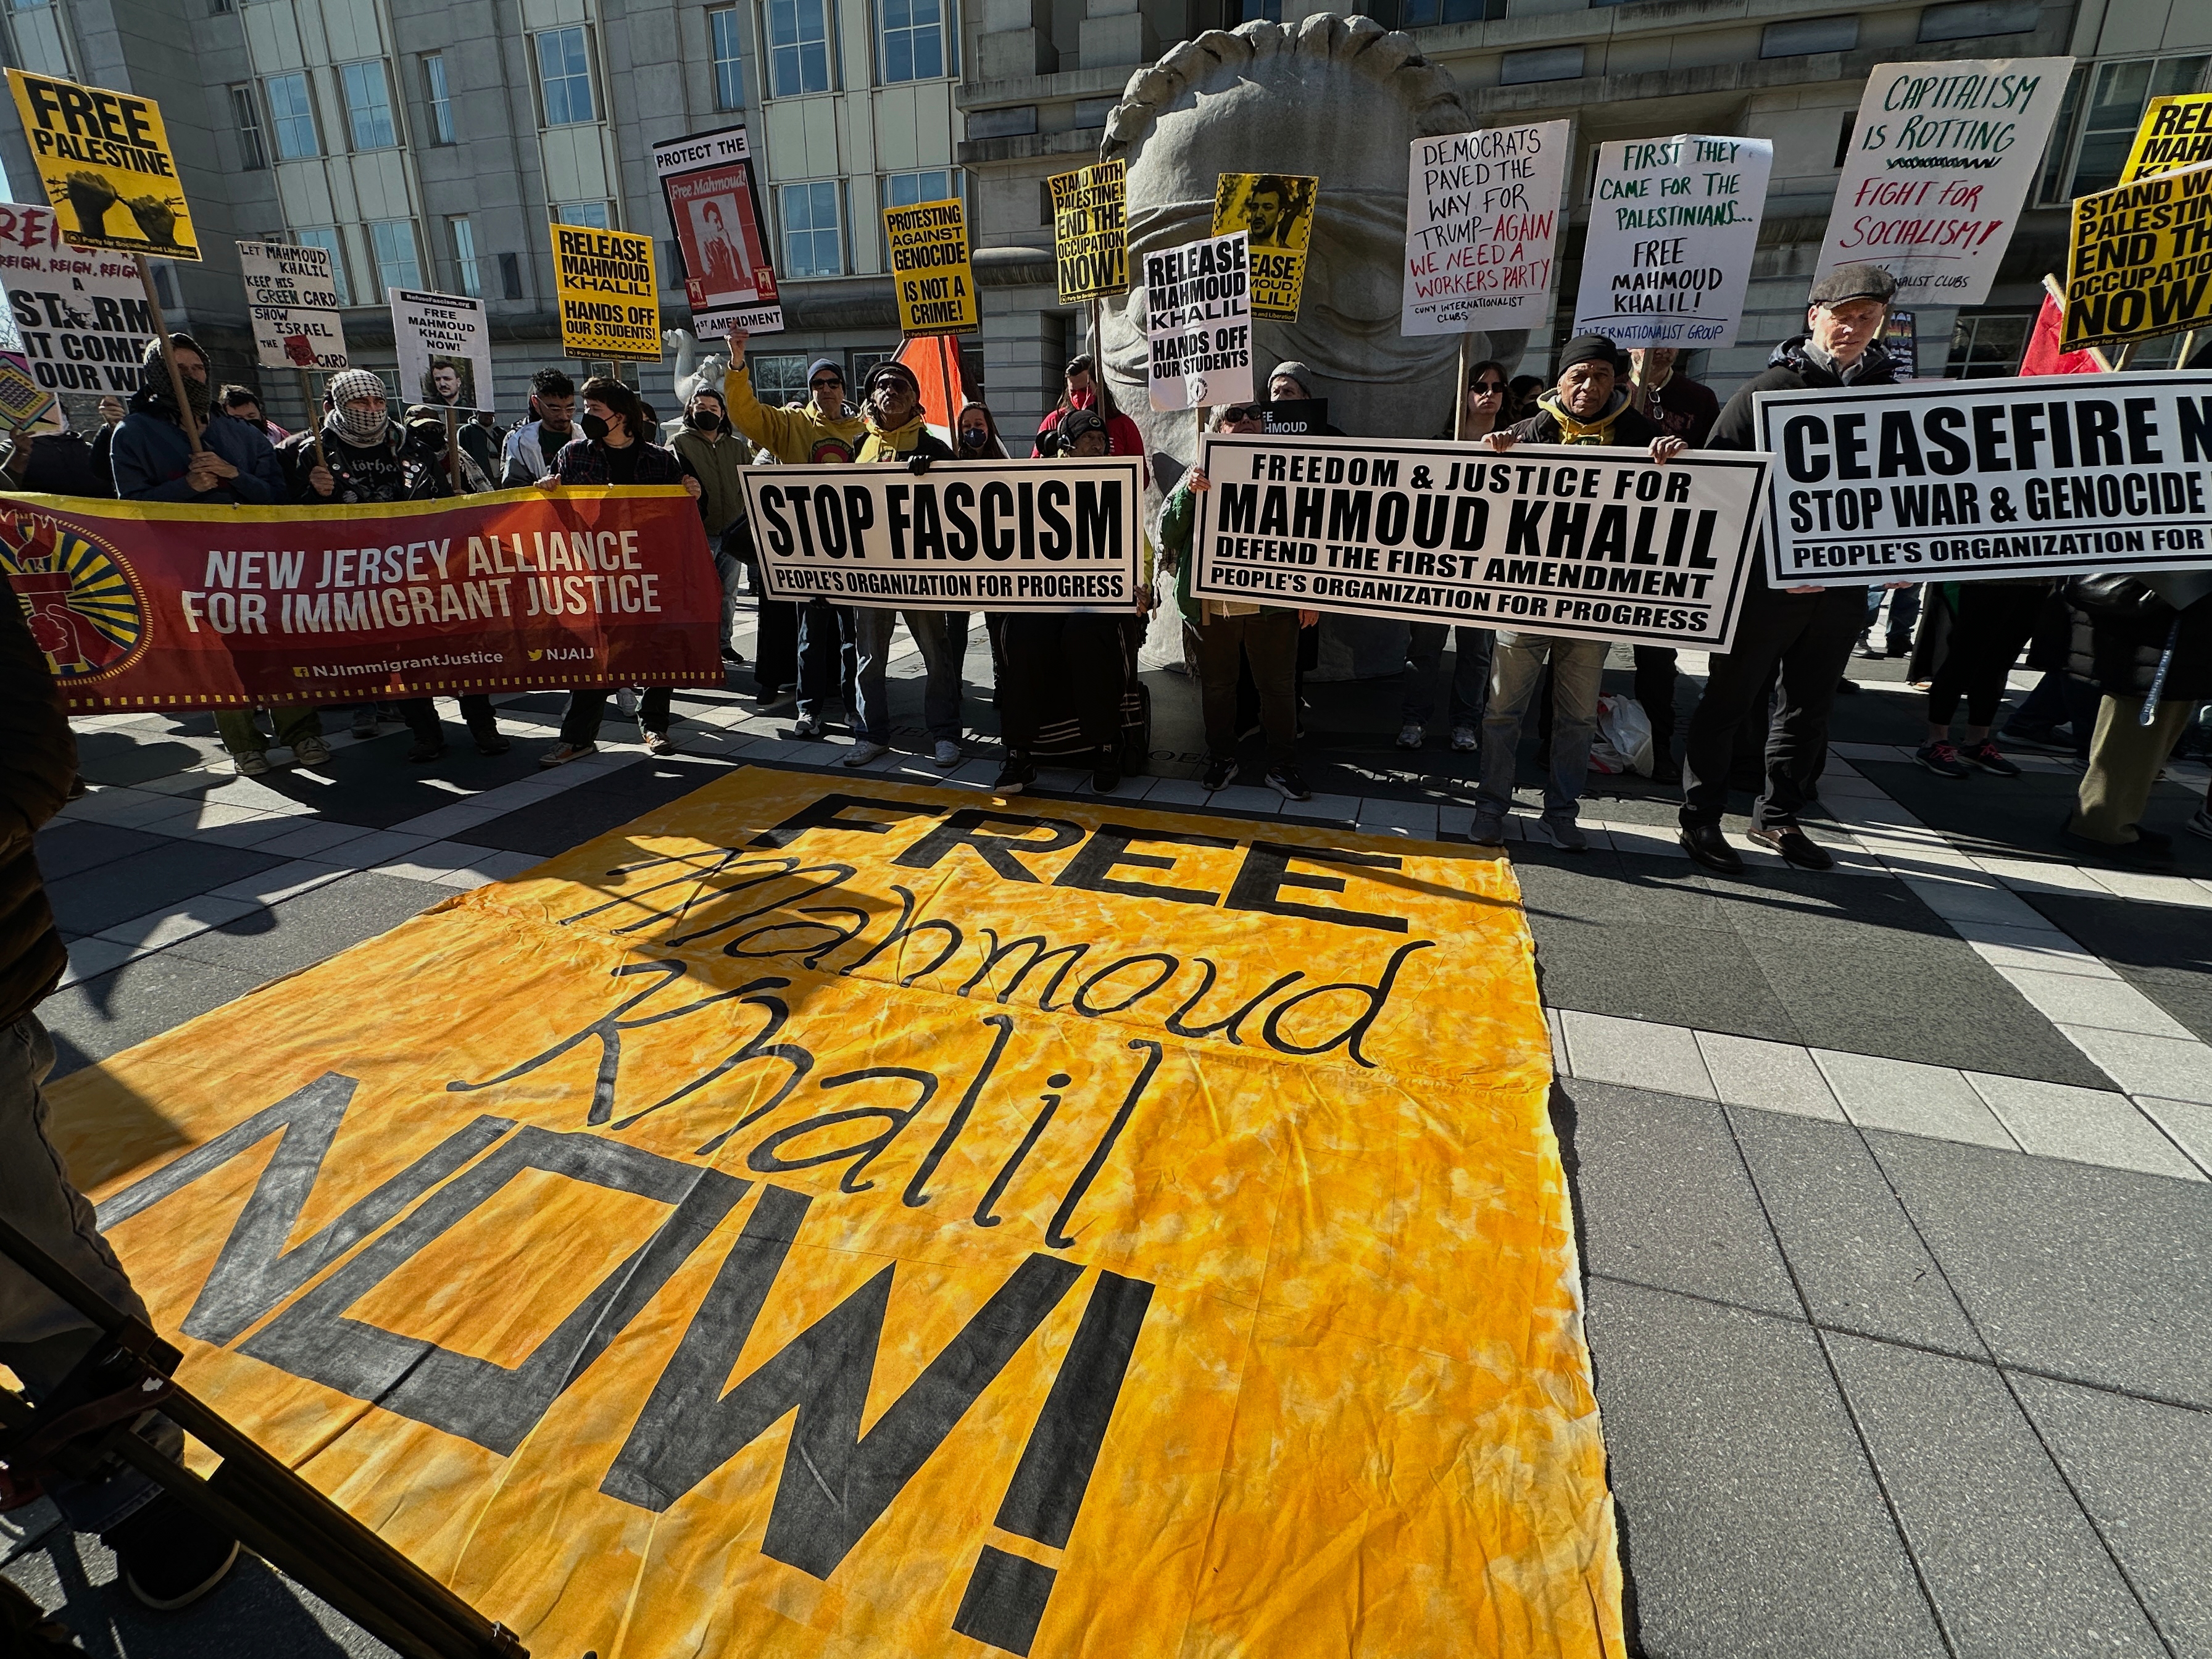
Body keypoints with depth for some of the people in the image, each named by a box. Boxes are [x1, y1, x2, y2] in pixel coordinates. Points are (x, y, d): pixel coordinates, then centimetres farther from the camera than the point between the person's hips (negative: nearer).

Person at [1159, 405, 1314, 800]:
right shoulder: (1201, 474, 9)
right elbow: (1168, 533, 0)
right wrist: (1188, 493, -17)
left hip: (1271, 603, -1)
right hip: (1212, 604, 1)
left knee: (1279, 687, 3)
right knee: (1216, 685, 11)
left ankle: (1282, 767, 15)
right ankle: (1221, 759, 27)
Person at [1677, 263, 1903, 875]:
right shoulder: (1769, 390, -3)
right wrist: (1765, 556, -14)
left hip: (1842, 584, 6)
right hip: (1764, 579, -5)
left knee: (1809, 707, 12)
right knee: (1729, 699, 1)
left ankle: (1777, 818, 25)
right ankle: (1701, 819, 10)